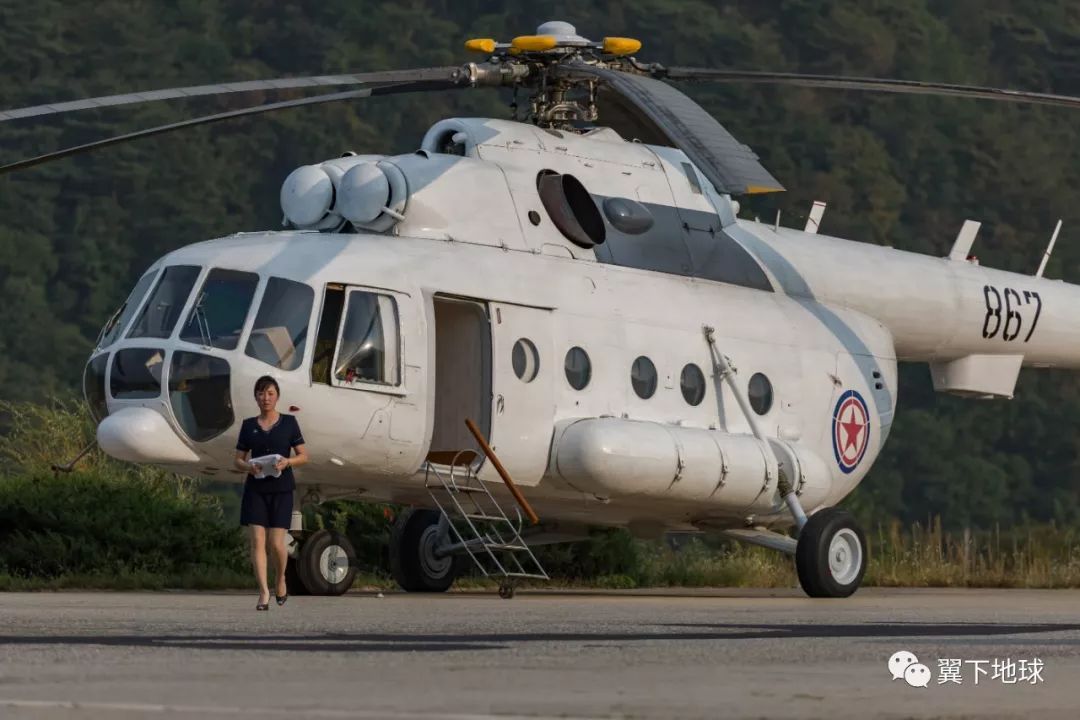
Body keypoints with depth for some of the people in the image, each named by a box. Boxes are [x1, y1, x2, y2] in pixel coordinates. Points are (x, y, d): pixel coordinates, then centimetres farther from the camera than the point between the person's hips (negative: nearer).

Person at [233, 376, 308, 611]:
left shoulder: (289, 423, 4)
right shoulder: (249, 425, 9)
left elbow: (303, 456, 4)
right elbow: (237, 460, 11)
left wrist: (287, 462, -15)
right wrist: (248, 466, -12)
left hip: (281, 488, -1)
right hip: (255, 488, 1)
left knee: (276, 543, -6)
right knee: (257, 541, -8)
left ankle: (281, 579, 23)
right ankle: (263, 592, -8)